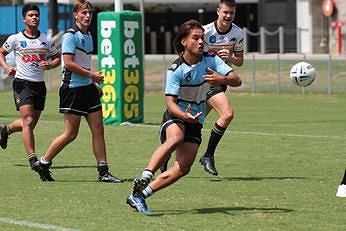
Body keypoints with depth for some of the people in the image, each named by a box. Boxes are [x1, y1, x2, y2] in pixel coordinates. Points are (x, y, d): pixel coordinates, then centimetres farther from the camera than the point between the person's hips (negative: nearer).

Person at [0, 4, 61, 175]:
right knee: (28, 121, -17)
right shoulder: (15, 39, -2)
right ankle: (33, 159, -18)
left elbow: (57, 57, 15)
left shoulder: (47, 40, 4)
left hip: (39, 84, 4)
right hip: (22, 83, -4)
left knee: (30, 123, 12)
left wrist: (50, 65, -7)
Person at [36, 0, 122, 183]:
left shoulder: (88, 36, 14)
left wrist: (95, 84, 18)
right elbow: (69, 63, -19)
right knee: (71, 134, -5)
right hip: (73, 88, -8)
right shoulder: (70, 36, -12)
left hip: (88, 87, 8)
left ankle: (103, 172, 5)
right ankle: (44, 163, 11)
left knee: (98, 129, 3)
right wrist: (92, 75, -14)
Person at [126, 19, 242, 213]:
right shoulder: (176, 70, -16)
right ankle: (145, 177, -40)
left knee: (183, 169, -8)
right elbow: (170, 102, -20)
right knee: (175, 138, -39)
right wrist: (184, 115, -41)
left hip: (195, 121, 4)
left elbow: (237, 80, -11)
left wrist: (223, 79, -35)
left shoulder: (211, 60, -5)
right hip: (175, 116, -4)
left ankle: (139, 195, -3)